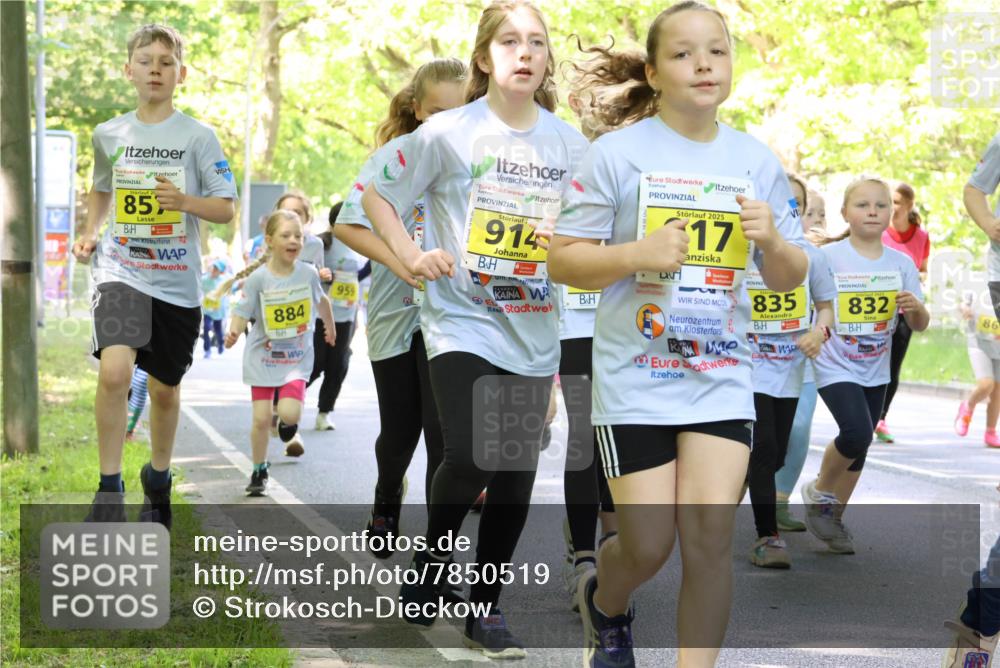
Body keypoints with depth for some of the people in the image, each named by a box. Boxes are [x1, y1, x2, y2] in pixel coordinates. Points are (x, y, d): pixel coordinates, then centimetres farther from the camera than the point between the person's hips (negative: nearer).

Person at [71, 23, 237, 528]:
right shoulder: (109, 134, 5)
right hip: (121, 272, 0)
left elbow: (225, 209, -3)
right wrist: (89, 233, 7)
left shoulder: (198, 136, -3)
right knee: (114, 371, -23)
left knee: (164, 387, 13)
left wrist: (185, 200, -22)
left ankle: (158, 478, 38)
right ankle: (110, 487, -11)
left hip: (177, 282, 0)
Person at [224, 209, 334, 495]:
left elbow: (320, 300, 15)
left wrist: (329, 326, 31)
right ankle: (259, 471, 20)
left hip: (298, 358, 1)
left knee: (289, 414, -17)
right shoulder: (258, 278, -12)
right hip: (262, 357, -1)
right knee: (261, 418, -1)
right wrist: (233, 333, -33)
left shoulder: (308, 273, -5)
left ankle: (288, 419, 22)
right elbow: (242, 313, -12)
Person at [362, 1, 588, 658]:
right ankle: (431, 558, 10)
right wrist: (409, 254, -8)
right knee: (469, 456, -20)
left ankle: (487, 606, 22)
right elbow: (376, 192, 2)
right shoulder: (448, 132, -6)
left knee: (516, 479, 5)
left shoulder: (570, 143, 3)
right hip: (463, 323, -4)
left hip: (534, 334, 4)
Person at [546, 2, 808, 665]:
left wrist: (772, 242, -13)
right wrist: (640, 252, -22)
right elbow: (562, 261, -5)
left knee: (711, 536, -9)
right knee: (648, 546, 1)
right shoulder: (618, 152, -6)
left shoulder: (758, 161, 4)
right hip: (635, 378, -2)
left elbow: (790, 280, 10)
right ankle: (605, 605, 37)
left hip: (722, 376, 2)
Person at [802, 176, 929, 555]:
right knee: (856, 433, -23)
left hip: (876, 371, 5)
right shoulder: (828, 257, -11)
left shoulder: (901, 264, 0)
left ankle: (834, 517, 29)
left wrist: (916, 306, -19)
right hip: (835, 366, -5)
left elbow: (920, 325, 2)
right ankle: (820, 493, 5)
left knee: (859, 447, 11)